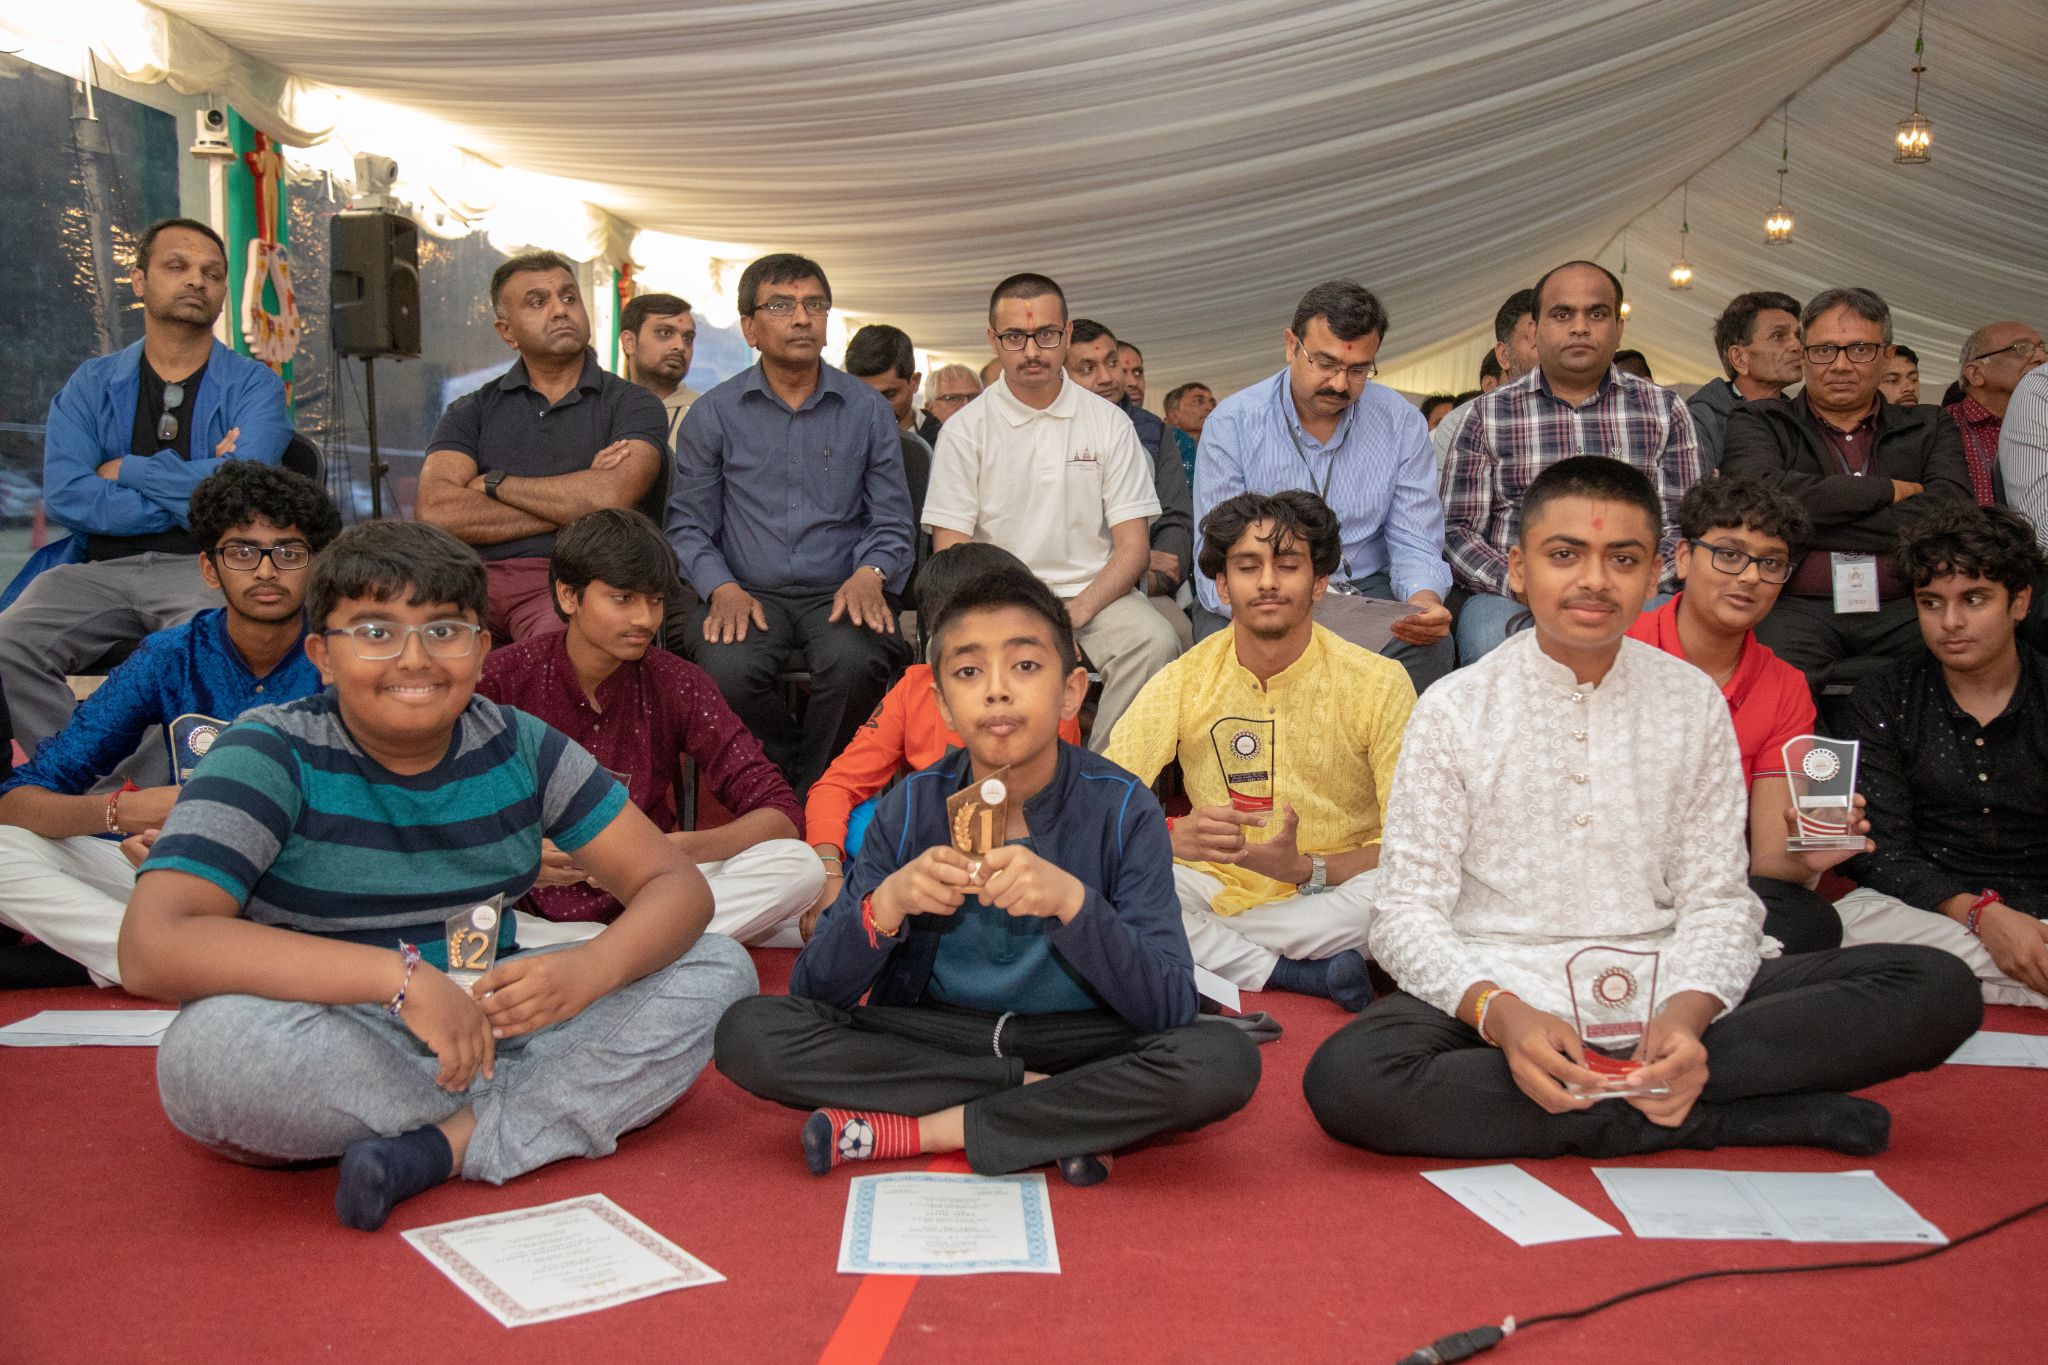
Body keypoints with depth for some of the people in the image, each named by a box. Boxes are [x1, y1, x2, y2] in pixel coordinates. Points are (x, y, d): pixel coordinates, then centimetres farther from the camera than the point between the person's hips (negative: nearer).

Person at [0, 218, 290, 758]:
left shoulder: (253, 385, 8)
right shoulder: (91, 385, 15)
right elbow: (63, 497, 0)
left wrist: (125, 470, 0)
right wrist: (188, 499, -7)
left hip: (205, 568, -3)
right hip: (100, 568, 3)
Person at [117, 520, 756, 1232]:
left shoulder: (518, 746, -1)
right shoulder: (273, 754, -11)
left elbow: (676, 884, -3)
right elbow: (152, 949, -26)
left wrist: (591, 968, -27)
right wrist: (401, 975, -34)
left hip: (486, 1024, 3)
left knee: (718, 970, -11)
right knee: (209, 1045, -36)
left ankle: (442, 1145, -23)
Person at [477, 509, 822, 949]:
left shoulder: (677, 686, -2)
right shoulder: (500, 680, -5)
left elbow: (780, 815, -6)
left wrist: (681, 849, -24)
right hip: (531, 912, -1)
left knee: (801, 867, -20)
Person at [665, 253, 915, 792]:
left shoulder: (868, 410, 11)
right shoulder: (713, 414, 9)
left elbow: (892, 521, 12)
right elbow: (689, 524, 10)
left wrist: (869, 574, -10)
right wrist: (722, 588, -9)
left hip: (840, 591, 0)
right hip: (749, 591, 0)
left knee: (856, 663, -34)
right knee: (726, 669, -33)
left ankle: (813, 791, -8)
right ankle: (791, 783, -3)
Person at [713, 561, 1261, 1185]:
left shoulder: (1122, 810, -12)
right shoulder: (912, 807, -7)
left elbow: (1171, 1010, -19)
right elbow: (814, 993, -7)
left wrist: (1072, 901, -34)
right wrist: (885, 904, -27)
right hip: (930, 1038, 2)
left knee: (1224, 1060, -31)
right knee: (748, 1032, -21)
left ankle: (912, 1130, -19)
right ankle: (1063, 1113, -13)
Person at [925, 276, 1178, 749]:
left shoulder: (1109, 423, 8)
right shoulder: (964, 430, 5)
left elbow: (1133, 546, 4)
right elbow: (950, 552, 1)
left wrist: (1077, 610, -15)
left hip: (1094, 596, 1)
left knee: (1153, 641, -30)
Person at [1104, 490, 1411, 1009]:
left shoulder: (1379, 684, -5)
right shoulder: (1183, 680, -2)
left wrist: (1306, 867, -27)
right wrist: (1173, 835, -32)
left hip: (1331, 900, -1)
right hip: (1214, 890, 1)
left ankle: (1210, 955, -19)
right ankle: (1303, 976, -21)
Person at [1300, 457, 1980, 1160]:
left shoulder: (1694, 701, 6)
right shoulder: (1453, 708, -2)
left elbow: (1716, 899, 3)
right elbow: (1409, 910, -6)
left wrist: (1685, 1013, -19)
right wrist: (1501, 1014, -25)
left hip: (1657, 989, 2)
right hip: (1496, 992, -2)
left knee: (1940, 987, -14)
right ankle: (1707, 1116, -23)